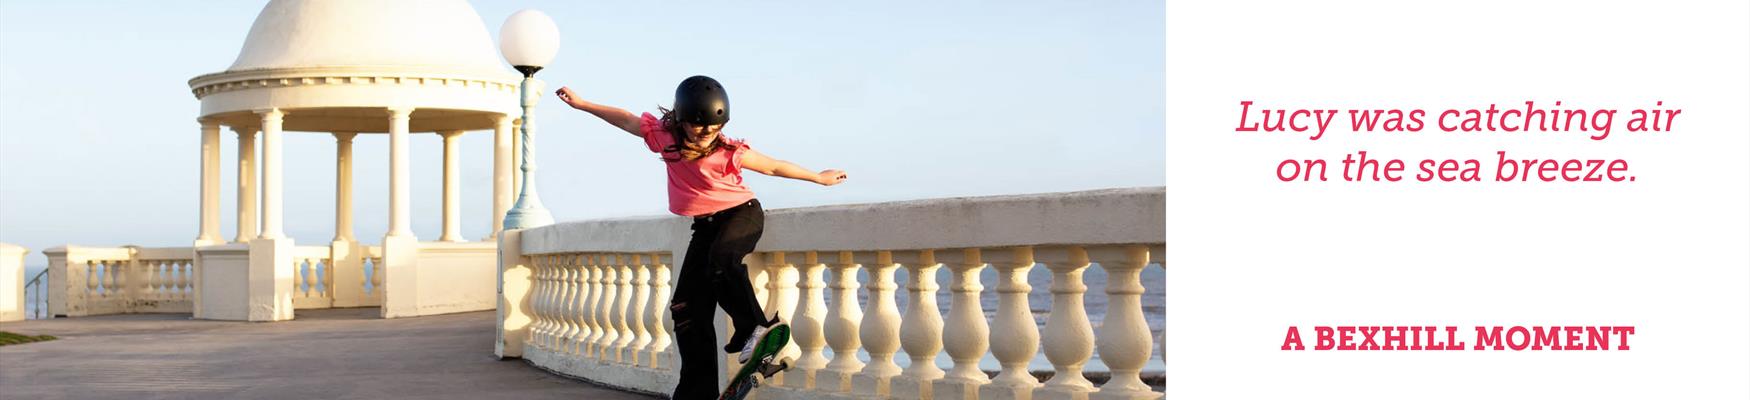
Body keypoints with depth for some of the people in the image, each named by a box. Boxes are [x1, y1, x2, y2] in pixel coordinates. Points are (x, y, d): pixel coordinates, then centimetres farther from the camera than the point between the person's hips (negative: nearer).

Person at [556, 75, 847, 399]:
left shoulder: (729, 152, -19)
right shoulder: (665, 137, -10)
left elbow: (773, 167, -7)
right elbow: (627, 120, 3)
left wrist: (819, 178, 3)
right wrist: (582, 104, 8)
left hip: (741, 213, -5)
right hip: (705, 226, 5)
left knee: (721, 258, -40)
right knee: (687, 309, -1)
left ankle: (753, 327, -22)